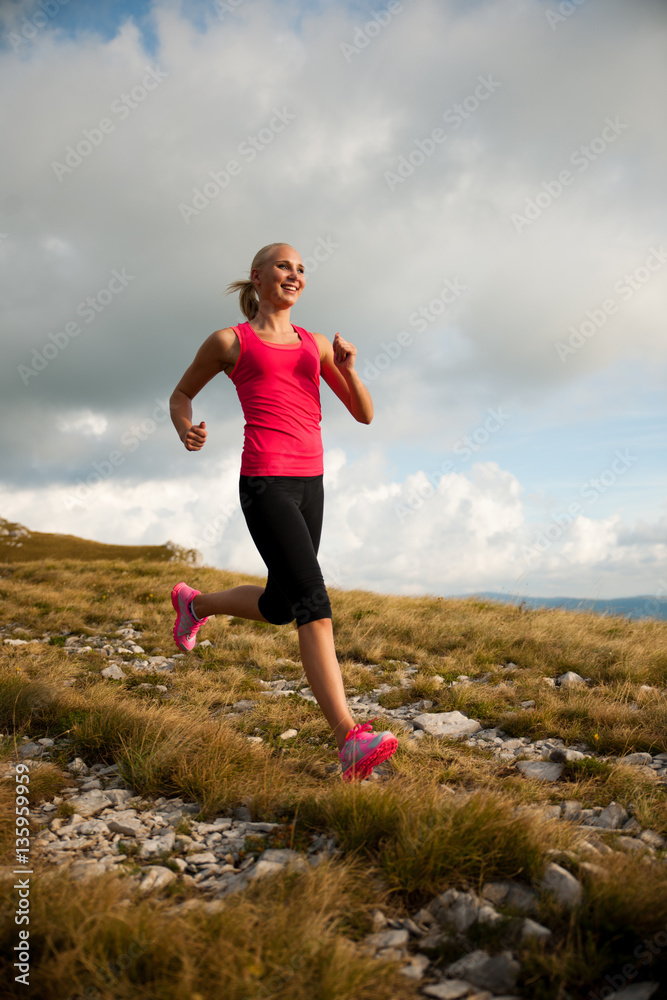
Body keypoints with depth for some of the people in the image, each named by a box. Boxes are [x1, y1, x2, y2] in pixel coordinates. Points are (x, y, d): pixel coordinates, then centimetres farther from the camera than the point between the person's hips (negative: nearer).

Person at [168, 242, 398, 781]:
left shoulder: (315, 344, 17)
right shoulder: (230, 341, 6)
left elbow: (365, 414, 14)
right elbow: (180, 395, 17)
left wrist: (348, 367, -6)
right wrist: (186, 429, -6)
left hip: (309, 483, 7)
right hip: (265, 481, -6)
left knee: (280, 607, 16)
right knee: (313, 600, -20)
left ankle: (197, 602, 44)